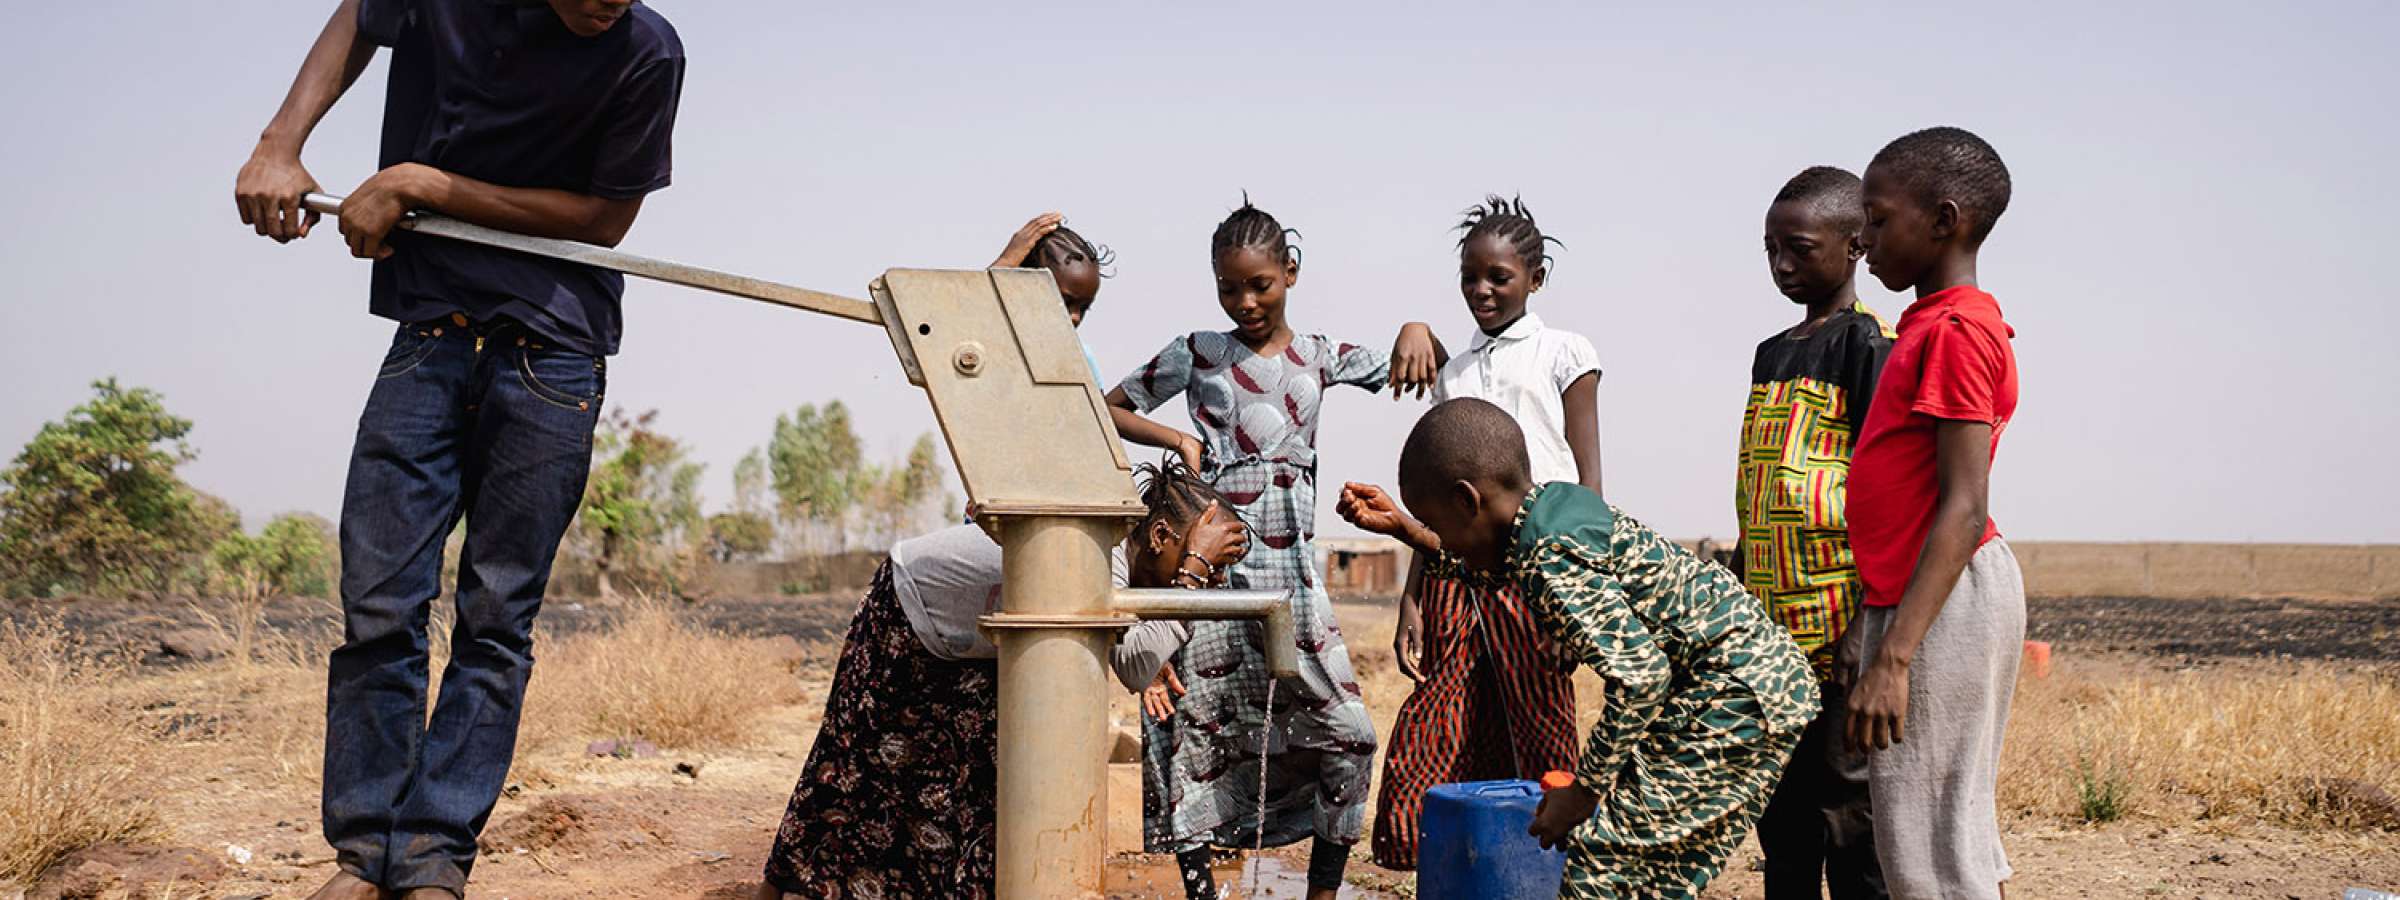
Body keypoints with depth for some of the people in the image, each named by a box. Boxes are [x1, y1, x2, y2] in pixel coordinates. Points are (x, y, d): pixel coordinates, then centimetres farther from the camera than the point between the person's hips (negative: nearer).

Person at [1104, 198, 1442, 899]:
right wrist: (1174, 439, -5)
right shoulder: (1197, 354, 6)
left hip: (1290, 571, 1)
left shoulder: (1320, 357, 10)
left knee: (1347, 735, -5)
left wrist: (1416, 331, -6)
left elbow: (1426, 371, 16)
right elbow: (1108, 408, 11)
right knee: (1193, 728, 0)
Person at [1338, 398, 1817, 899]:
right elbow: (1490, 569, 33)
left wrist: (1583, 788, -18)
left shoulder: (1548, 561, -22)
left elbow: (1638, 675, -28)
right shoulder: (1560, 505, 9)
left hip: (1736, 696, -11)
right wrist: (1403, 527, 29)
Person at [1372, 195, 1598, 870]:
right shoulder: (1455, 372, 20)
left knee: (1544, 751, -5)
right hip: (1455, 574, 4)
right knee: (1438, 757, -2)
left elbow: (1587, 482, 1)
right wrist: (1411, 599, 10)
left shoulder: (1563, 354, 8)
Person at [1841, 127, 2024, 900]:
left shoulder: (1956, 331, -14)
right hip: (1915, 596, 10)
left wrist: (1892, 657, -25)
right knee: (1959, 836, 13)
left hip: (1945, 601, -10)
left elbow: (1963, 511, -21)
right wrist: (1884, 636, 20)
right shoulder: (1934, 324, 16)